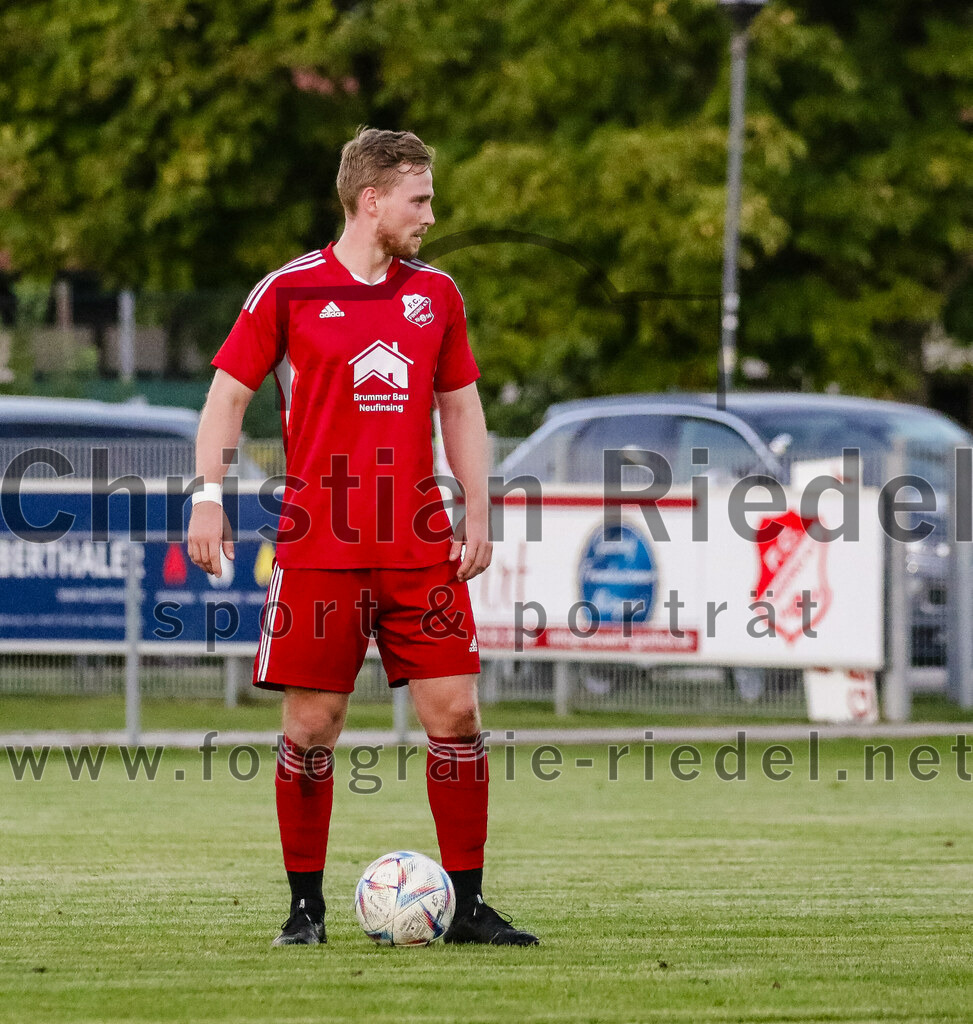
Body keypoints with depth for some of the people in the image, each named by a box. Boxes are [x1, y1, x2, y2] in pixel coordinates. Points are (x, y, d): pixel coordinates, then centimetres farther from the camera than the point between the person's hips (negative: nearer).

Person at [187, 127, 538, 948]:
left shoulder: (435, 294, 11)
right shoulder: (290, 292, -1)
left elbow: (460, 406, 18)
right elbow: (229, 394, 4)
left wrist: (478, 515, 10)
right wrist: (209, 496, -6)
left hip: (420, 544, 3)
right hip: (318, 543, -3)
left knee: (456, 711, -3)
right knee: (312, 723, -2)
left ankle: (468, 904, 4)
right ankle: (306, 905, 10)